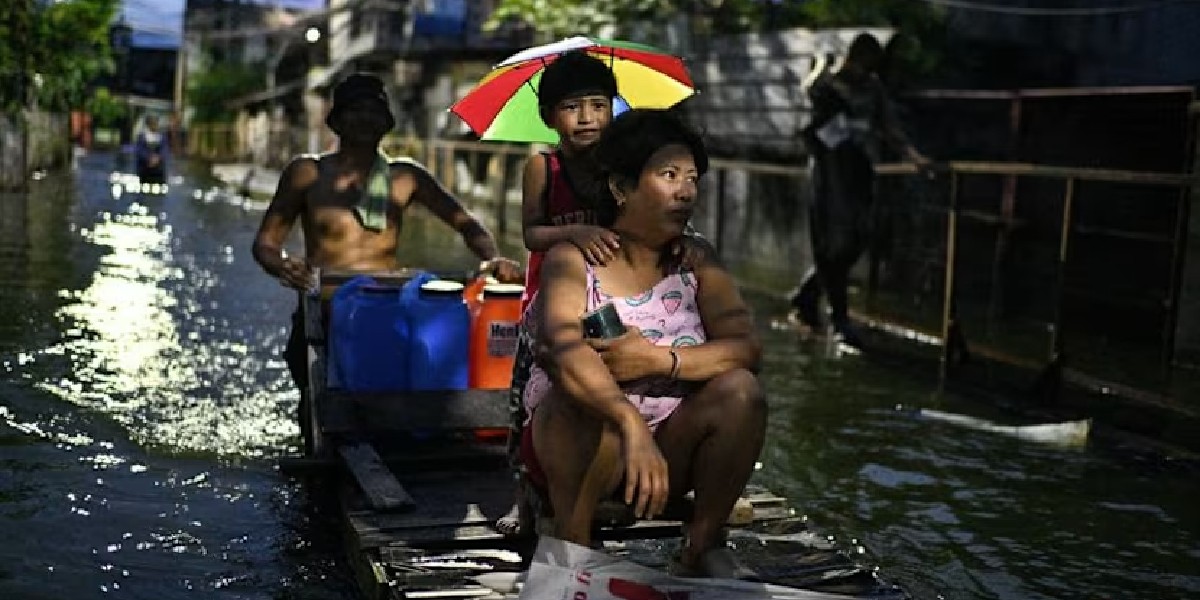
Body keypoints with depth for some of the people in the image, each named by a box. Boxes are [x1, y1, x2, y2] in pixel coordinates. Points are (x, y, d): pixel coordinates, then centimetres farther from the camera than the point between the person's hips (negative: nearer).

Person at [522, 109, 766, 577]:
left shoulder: (696, 260, 4)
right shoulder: (573, 259, -9)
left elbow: (747, 349, -9)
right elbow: (566, 352, -29)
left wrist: (657, 359, -25)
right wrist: (632, 425, -46)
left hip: (670, 447, 4)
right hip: (579, 436, -4)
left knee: (740, 390, -22)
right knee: (594, 404, -35)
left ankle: (702, 548, -9)